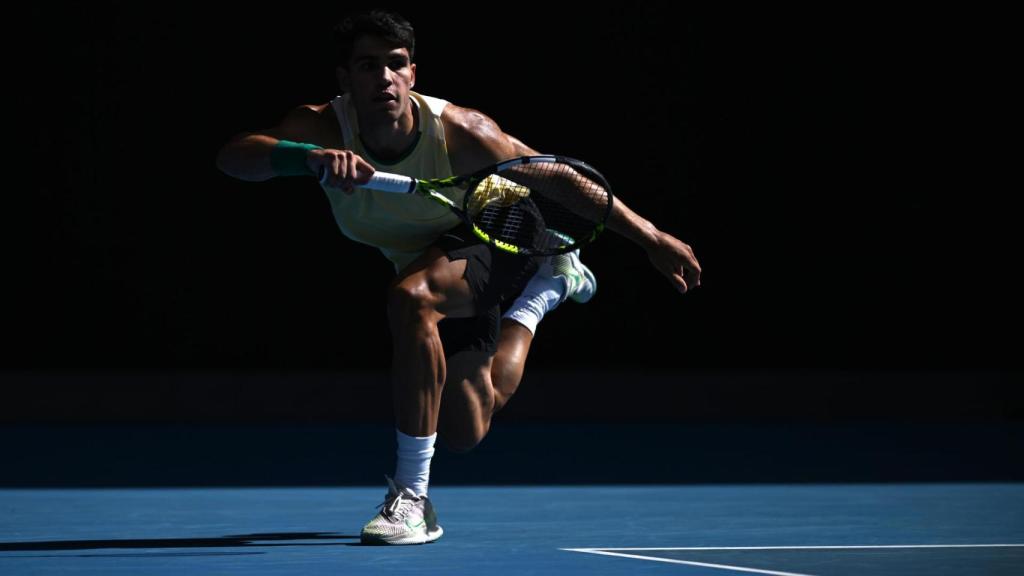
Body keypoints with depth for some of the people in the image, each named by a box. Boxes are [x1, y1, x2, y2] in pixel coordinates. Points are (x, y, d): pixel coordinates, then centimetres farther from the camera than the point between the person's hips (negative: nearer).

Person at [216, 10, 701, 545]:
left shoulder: (459, 132, -32)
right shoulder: (323, 128, -27)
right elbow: (232, 156, -43)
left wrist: (652, 239, -20)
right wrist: (311, 157, -63)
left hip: (495, 240, -5)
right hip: (424, 261, 6)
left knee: (411, 295, -39)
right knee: (467, 433, 18)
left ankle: (412, 496, -31)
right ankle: (551, 283, 44)